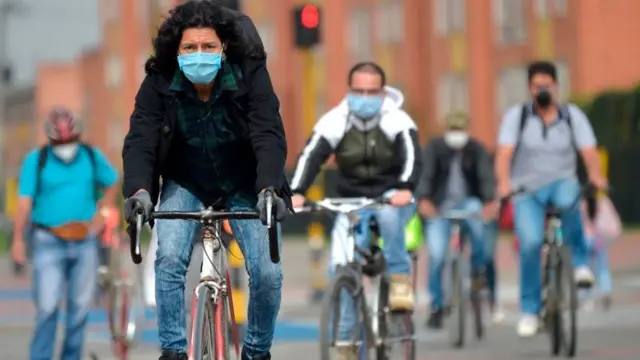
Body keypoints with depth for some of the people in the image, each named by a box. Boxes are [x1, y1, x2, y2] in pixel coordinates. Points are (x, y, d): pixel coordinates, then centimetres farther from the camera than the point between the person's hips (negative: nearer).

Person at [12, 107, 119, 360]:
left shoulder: (92, 157, 5)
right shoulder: (36, 160, -3)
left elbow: (112, 184, 20)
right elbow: (25, 201, -6)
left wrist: (100, 216, 7)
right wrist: (18, 239, -12)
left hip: (84, 242, 3)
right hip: (49, 241, -3)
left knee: (80, 305, 6)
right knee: (48, 306, -9)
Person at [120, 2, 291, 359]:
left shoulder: (250, 75, -24)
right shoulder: (159, 83, -21)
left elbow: (269, 136, -31)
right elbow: (140, 140, -26)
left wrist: (268, 189, -48)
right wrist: (139, 189, -45)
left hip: (243, 187, 0)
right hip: (186, 184, 1)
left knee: (268, 273, -12)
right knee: (170, 259, -23)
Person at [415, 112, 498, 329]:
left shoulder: (476, 150, -2)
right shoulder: (434, 148, -5)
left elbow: (486, 176, -16)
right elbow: (425, 174, -18)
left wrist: (490, 201, -36)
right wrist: (424, 200, -38)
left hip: (467, 203, 1)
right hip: (439, 209, -1)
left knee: (475, 209, -35)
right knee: (437, 256, -14)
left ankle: (478, 268, -18)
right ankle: (436, 307, 3)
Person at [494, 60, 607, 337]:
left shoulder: (572, 115, 4)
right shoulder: (517, 116, 2)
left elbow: (588, 150, -9)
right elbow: (504, 153, -11)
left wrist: (595, 176, -30)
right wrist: (504, 183, -30)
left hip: (561, 182, 0)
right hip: (527, 190, 0)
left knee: (568, 200, -38)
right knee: (530, 243, -22)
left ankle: (580, 262, -19)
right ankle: (529, 310, -9)